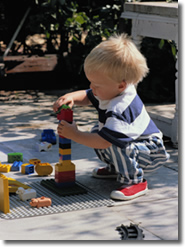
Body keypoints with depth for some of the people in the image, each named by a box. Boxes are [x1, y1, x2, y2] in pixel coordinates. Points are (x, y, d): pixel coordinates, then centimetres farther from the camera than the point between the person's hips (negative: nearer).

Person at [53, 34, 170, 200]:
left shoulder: (119, 110, -36)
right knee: (97, 131, 10)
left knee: (114, 145, -35)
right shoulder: (109, 92, -5)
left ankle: (134, 181, -17)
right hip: (134, 142, 10)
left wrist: (74, 135, -28)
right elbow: (87, 97, 11)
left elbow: (104, 142, -39)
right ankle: (115, 167, 24)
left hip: (152, 153, -10)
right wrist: (70, 97, -12)